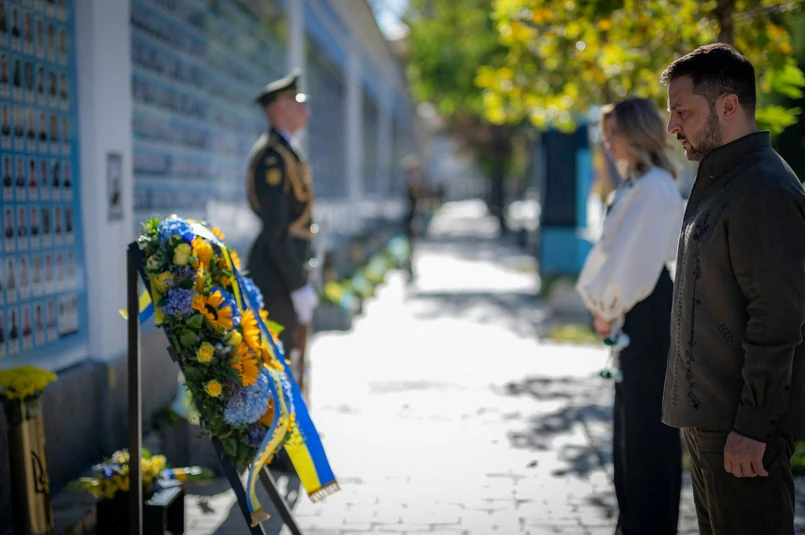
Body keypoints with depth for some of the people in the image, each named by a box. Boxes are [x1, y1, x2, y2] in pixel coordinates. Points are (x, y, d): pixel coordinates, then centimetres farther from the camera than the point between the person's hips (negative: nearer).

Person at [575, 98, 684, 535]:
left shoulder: (655, 187, -16)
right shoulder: (634, 184, 14)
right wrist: (605, 305, 9)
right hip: (631, 308, 10)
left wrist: (609, 308, -11)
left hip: (647, 309, -10)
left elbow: (637, 258, -20)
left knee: (647, 420, -3)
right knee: (631, 419, 15)